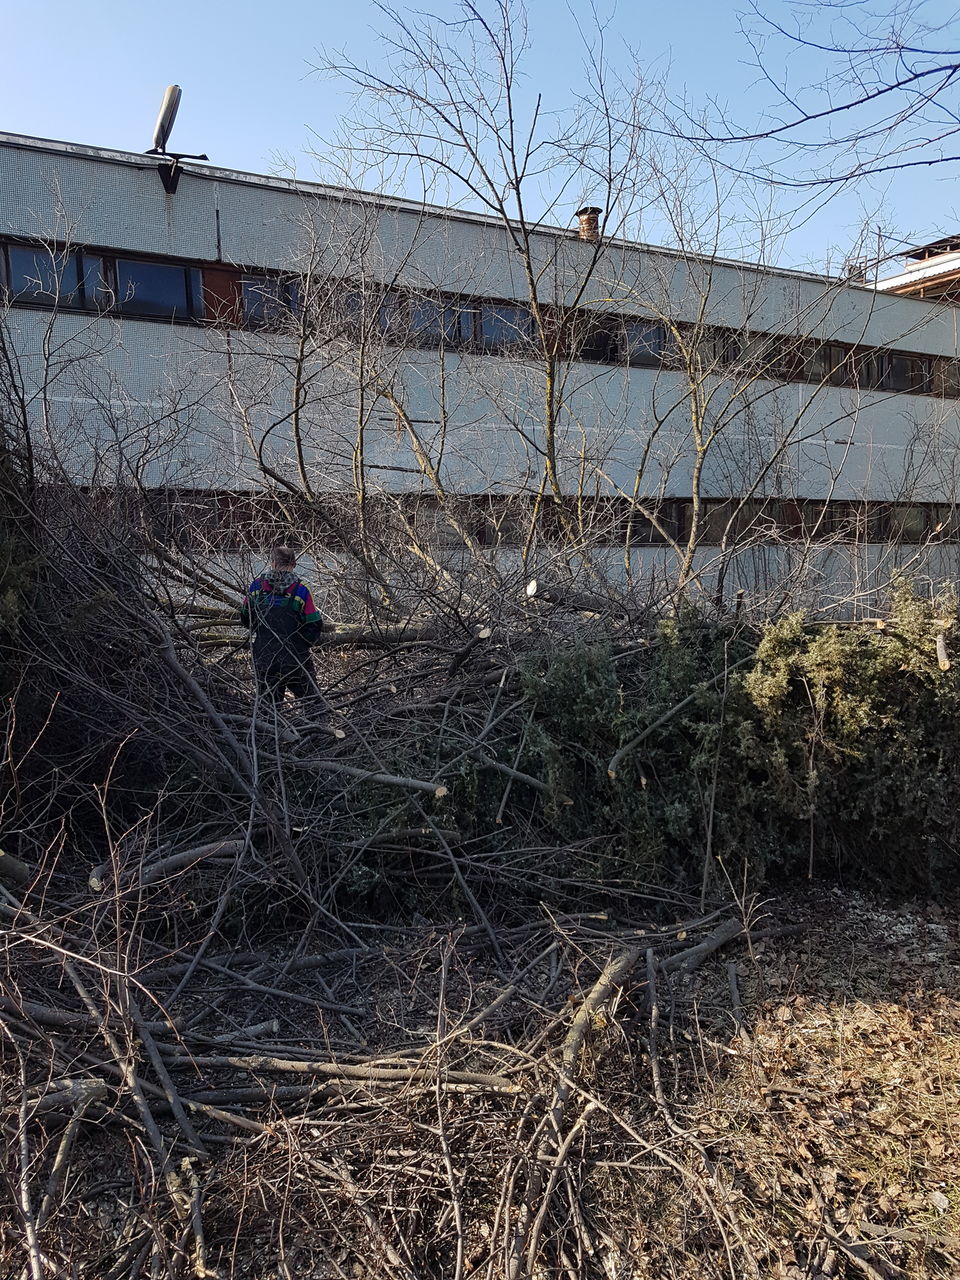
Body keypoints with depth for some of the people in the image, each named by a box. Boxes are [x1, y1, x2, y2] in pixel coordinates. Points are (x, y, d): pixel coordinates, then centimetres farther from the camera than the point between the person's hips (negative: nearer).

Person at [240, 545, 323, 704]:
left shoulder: (256, 586, -2)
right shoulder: (301, 591, -9)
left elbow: (245, 619, 10)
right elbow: (314, 626, -9)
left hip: (264, 659, 2)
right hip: (296, 660, -2)